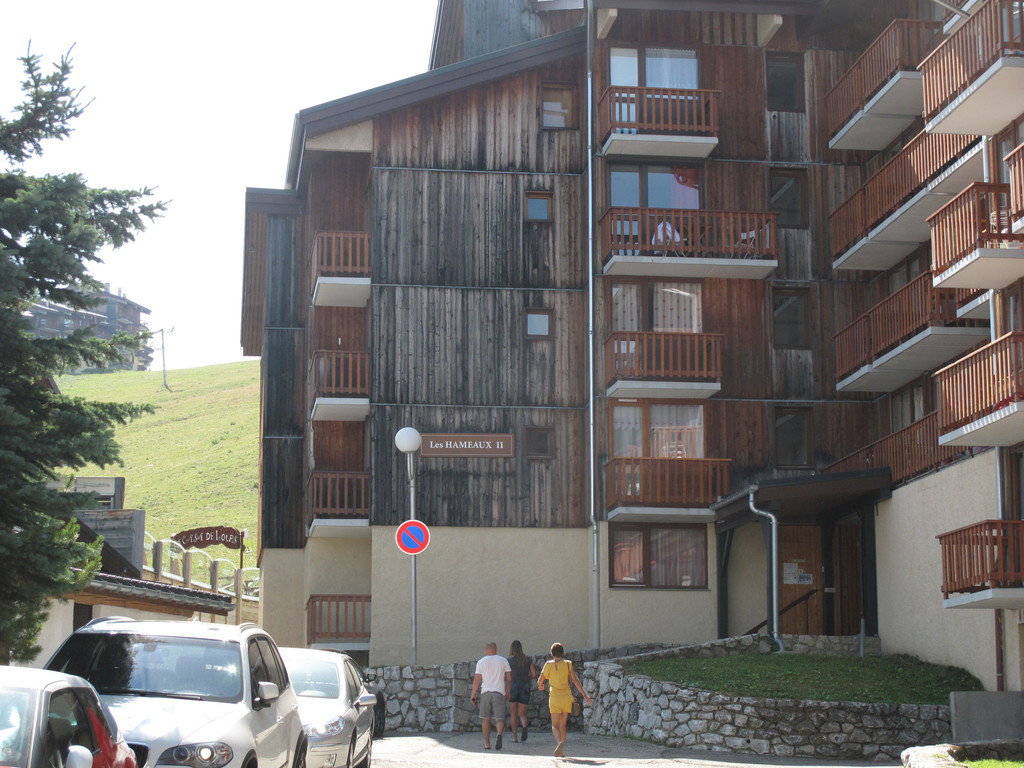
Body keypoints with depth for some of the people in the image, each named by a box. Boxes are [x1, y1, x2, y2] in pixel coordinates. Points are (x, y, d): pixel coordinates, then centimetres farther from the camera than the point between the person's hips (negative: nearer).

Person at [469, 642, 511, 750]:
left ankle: (487, 743, 12)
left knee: (486, 719, 10)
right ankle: (499, 734, -31)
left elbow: (477, 679, 0)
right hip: (499, 693, 0)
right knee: (499, 718, -1)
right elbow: (509, 678, 9)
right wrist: (508, 692, 20)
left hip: (485, 692, 0)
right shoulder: (503, 660, 7)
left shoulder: (481, 662, 3)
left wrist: (473, 694, 6)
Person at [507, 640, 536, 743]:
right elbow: (534, 673, 3)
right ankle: (524, 726, -25)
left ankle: (515, 736, 7)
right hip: (525, 688, 2)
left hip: (513, 687, -2)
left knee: (513, 714, 12)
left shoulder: (509, 660, -3)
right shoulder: (528, 659, 5)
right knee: (522, 713, 8)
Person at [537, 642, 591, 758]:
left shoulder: (549, 664, -1)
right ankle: (561, 751, 11)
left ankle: (560, 742, -31)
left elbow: (540, 680, 6)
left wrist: (540, 686, 30)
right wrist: (585, 695, -1)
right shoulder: (568, 664, 2)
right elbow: (575, 680, -3)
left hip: (555, 697, -2)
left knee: (555, 725, -2)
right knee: (563, 724, 15)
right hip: (567, 696, 2)